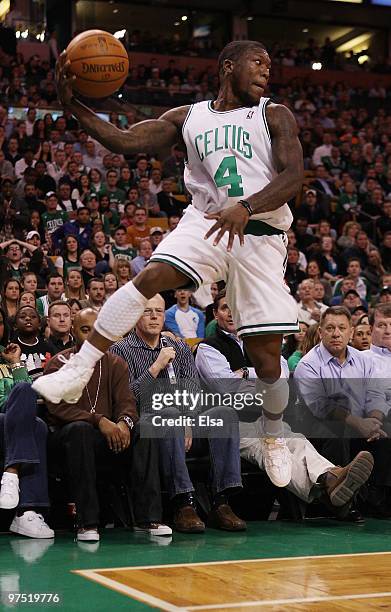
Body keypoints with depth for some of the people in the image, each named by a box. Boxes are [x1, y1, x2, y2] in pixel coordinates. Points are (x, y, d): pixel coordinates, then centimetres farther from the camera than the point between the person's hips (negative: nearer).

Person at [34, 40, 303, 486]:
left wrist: (246, 207, -27)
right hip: (206, 220, 1)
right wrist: (74, 106, -12)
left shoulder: (275, 116, 6)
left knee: (267, 359, -2)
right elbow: (125, 141, 1)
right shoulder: (187, 117, 11)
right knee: (149, 277, -29)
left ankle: (274, 437, 26)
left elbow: (293, 177, -9)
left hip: (261, 235, -1)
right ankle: (78, 372, -26)